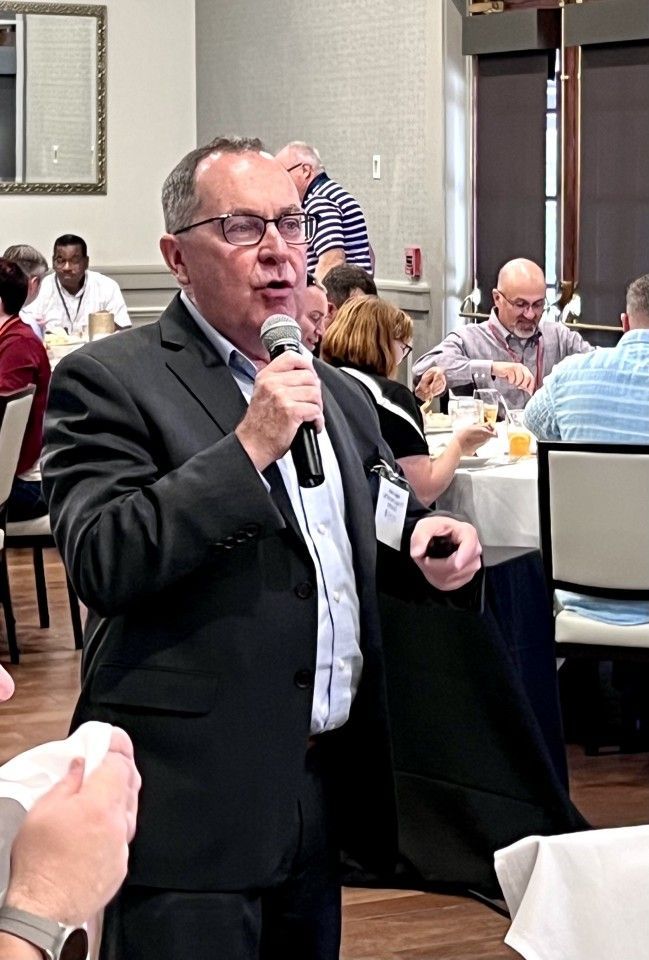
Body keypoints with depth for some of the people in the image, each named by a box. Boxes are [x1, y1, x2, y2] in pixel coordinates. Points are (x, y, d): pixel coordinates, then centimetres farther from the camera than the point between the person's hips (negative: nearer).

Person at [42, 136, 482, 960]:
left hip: (324, 791, 7)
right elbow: (101, 563, -18)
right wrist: (247, 448, -22)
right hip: (194, 801, -7)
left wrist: (426, 546, 4)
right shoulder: (107, 382, -6)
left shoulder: (339, 396, 16)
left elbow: (380, 535, 28)